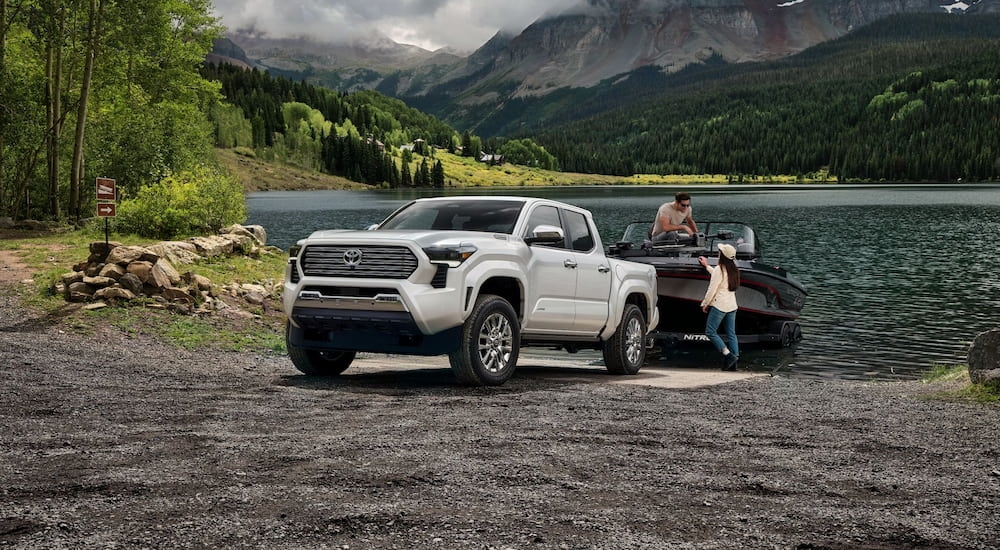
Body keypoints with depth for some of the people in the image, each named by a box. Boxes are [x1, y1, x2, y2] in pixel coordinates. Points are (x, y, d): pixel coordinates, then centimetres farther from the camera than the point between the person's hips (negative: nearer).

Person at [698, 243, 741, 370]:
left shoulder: (719, 269, -14)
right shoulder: (733, 270, 11)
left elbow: (712, 289, -14)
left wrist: (705, 304, -2)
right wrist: (707, 266, 42)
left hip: (719, 305, -8)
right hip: (732, 305, 8)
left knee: (710, 332, -3)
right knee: (731, 334, 7)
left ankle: (728, 355, -13)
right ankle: (734, 362, 4)